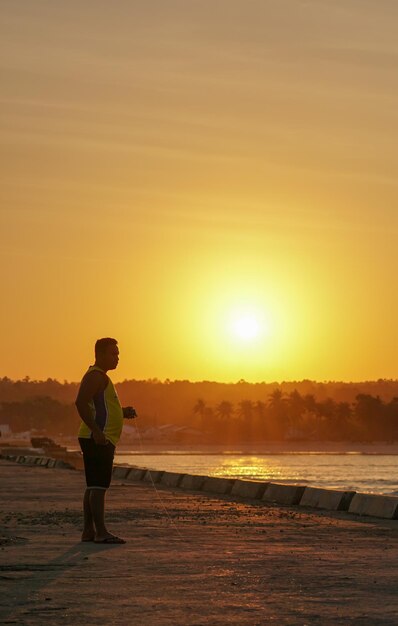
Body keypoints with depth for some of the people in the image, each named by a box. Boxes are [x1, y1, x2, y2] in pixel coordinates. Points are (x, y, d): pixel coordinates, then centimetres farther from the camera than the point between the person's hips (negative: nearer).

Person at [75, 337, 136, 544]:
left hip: (101, 440, 11)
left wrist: (122, 412, 18)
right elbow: (81, 403, -23)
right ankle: (101, 532, -14)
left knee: (93, 486, 10)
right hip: (98, 439, -11)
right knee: (98, 486, -12)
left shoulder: (101, 377, 22)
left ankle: (89, 531, 13)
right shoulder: (95, 376, -11)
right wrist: (96, 431, -28)